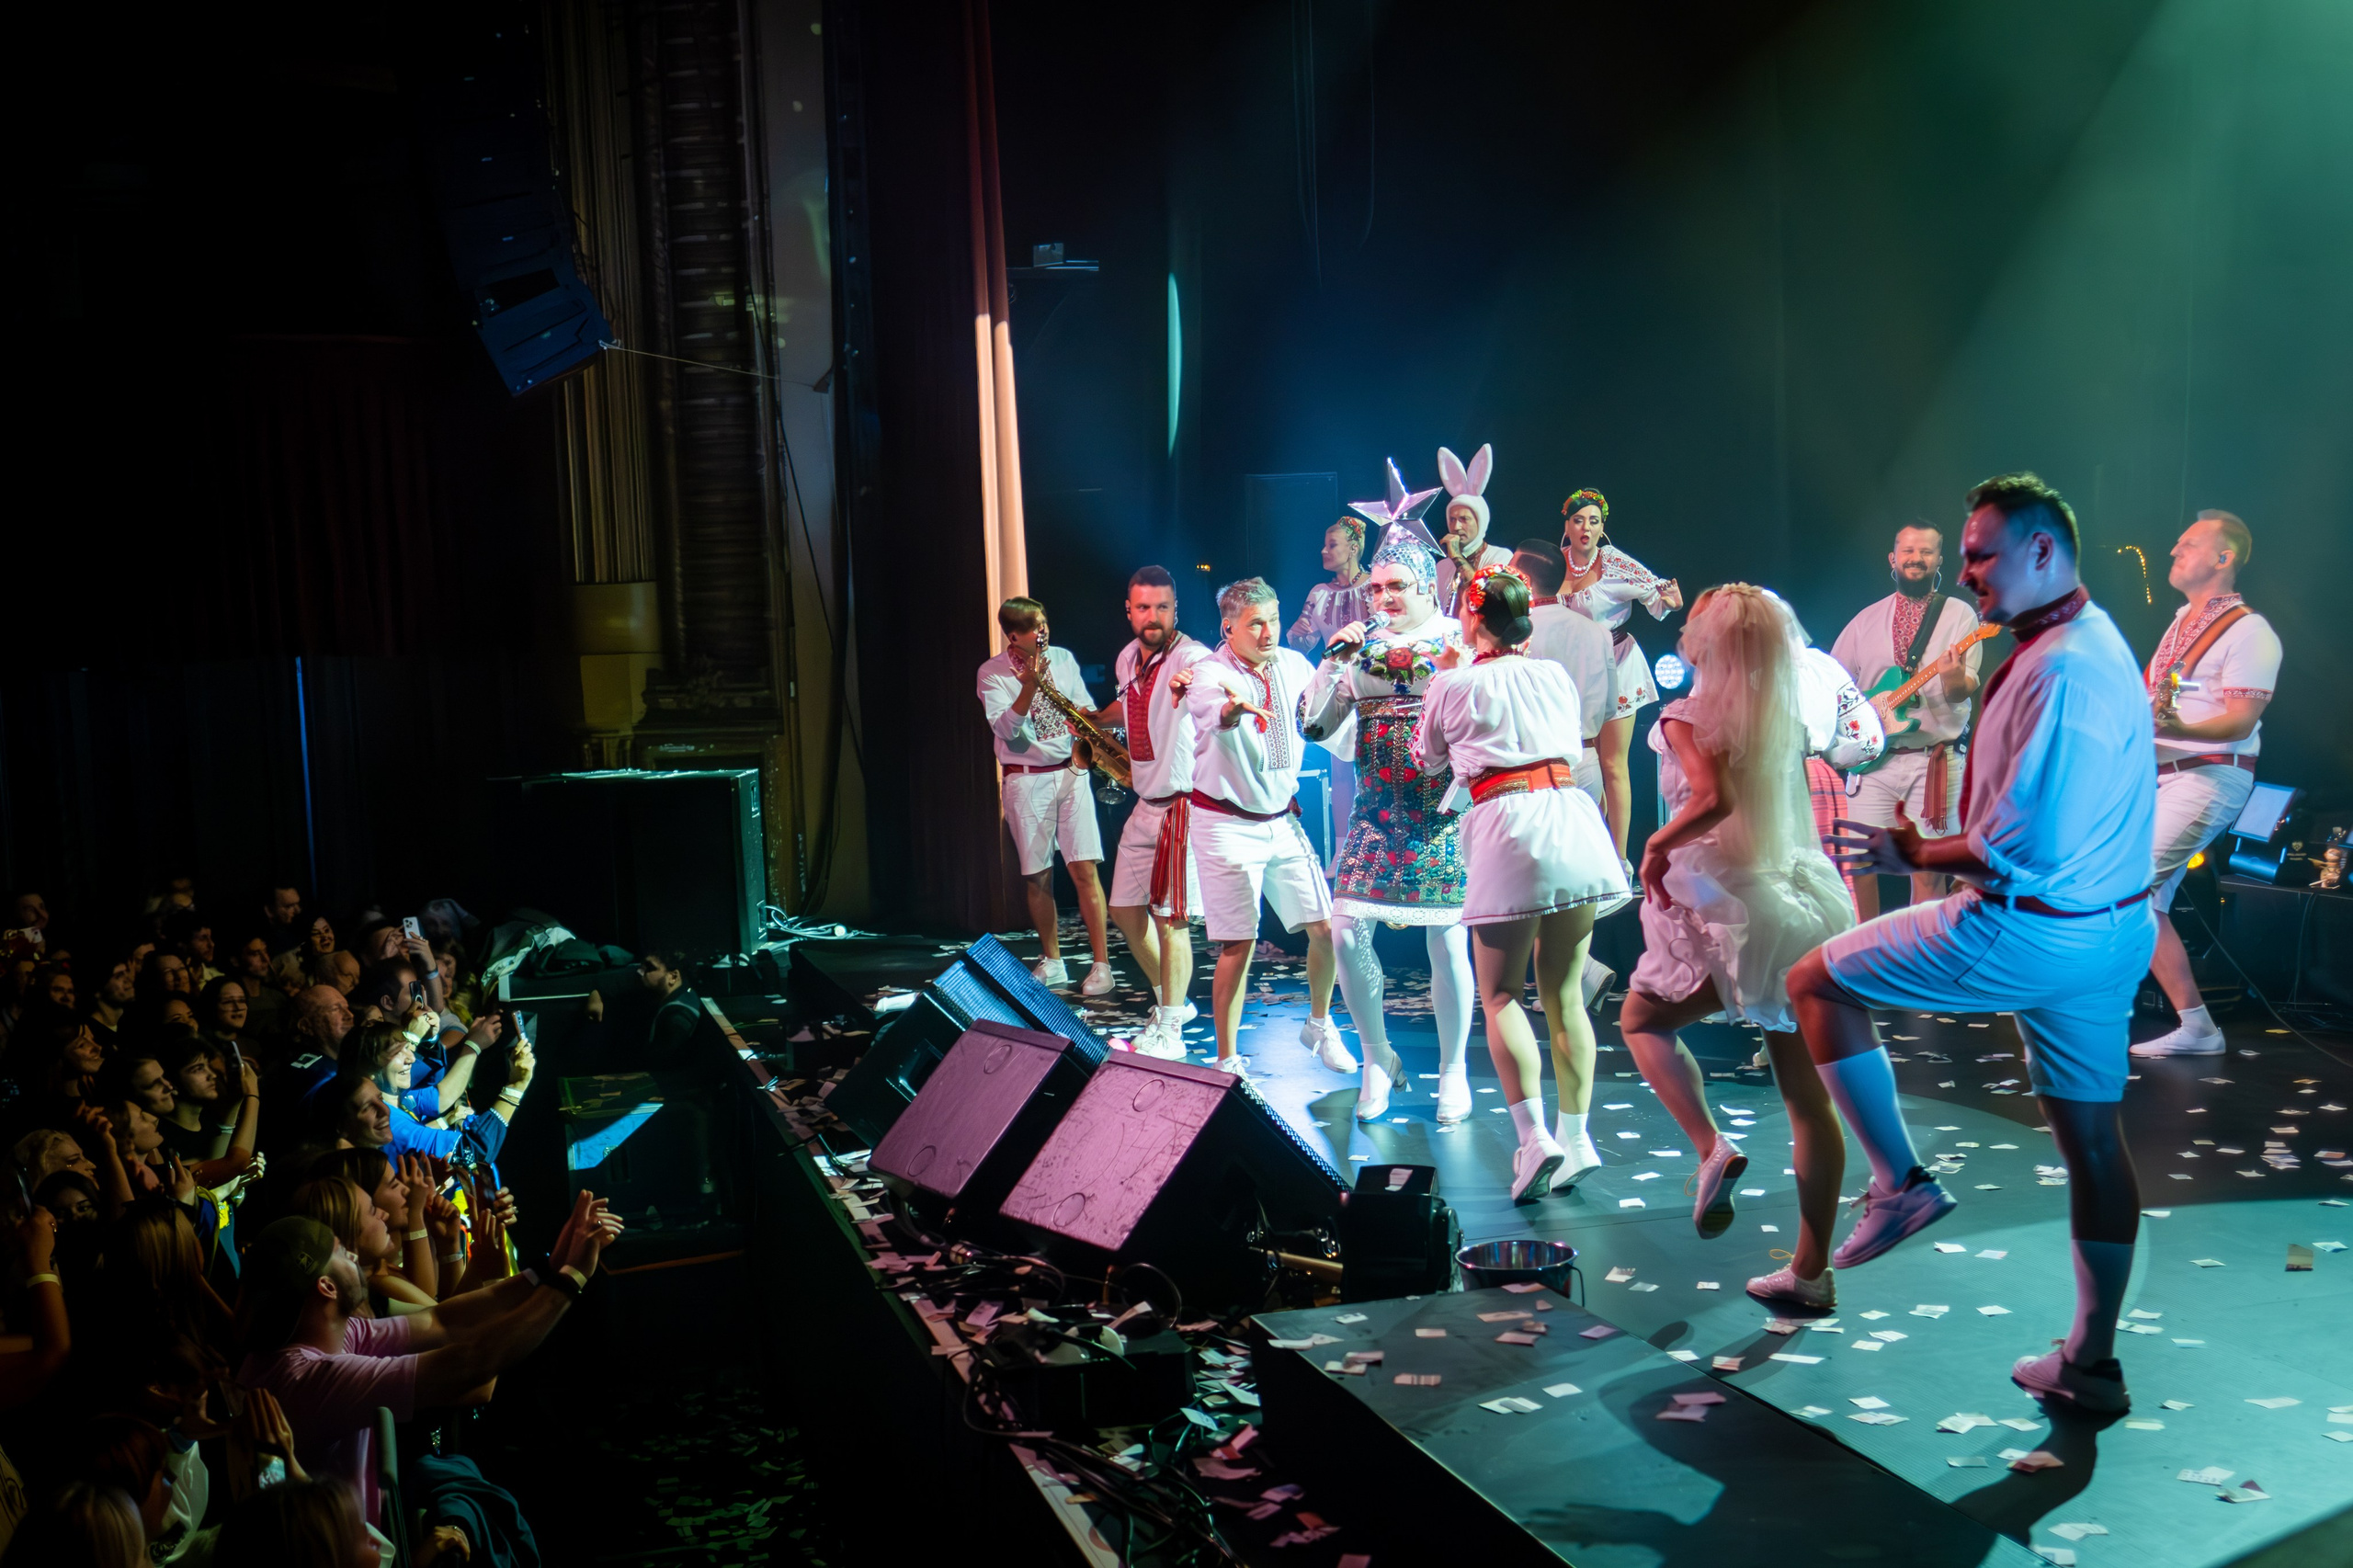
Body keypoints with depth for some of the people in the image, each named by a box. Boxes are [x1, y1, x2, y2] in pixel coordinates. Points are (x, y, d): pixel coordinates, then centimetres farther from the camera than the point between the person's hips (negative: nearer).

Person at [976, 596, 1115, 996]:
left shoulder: (1063, 658, 7)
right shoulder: (992, 674, -3)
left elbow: (1087, 708, 12)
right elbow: (1006, 729, -14)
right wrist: (1029, 685, -23)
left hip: (1070, 772, 1)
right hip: (1025, 780, -1)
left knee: (1084, 870, -6)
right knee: (1039, 877, 5)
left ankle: (1101, 964, -4)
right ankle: (1052, 962, 20)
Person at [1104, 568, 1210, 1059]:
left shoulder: (1188, 657, -18)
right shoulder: (1128, 659, 8)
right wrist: (1092, 721, 21)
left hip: (1181, 805, -8)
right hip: (1145, 805, 9)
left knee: (1169, 916, -6)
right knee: (1125, 909, 14)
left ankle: (1168, 1029, 5)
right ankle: (1171, 1001, 32)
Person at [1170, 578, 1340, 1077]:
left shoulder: (1293, 665, 1)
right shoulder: (1210, 673, -16)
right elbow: (1212, 708, -41)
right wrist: (1233, 707, -63)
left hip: (1282, 818, 6)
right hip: (1227, 824, -5)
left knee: (1326, 927, 5)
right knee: (1239, 943, -8)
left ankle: (1319, 1026, 30)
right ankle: (1227, 1061, 5)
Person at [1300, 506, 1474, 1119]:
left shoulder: (1460, 638, 0)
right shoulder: (1360, 643, 7)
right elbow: (1313, 725, 3)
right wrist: (1334, 661, -8)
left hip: (1443, 814, -3)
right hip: (1377, 812, 3)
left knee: (1446, 941, -2)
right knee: (1346, 933, -2)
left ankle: (1452, 1070, 18)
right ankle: (1377, 1059, 18)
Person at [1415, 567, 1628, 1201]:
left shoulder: (1455, 684, 5)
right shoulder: (1555, 675, 15)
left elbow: (1427, 757, 21)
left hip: (1506, 822, -4)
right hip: (1571, 814, 4)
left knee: (1500, 996, 5)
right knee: (1563, 995, 12)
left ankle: (1534, 1136, -9)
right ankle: (1576, 1137, 13)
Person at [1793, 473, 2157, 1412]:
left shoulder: (2057, 672, -22)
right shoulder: (2094, 642, 12)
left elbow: (2021, 848, -27)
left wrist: (1916, 857, -12)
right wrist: (1937, 847, 12)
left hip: (2030, 932, -10)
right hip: (2109, 926, 10)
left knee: (1817, 982, 2)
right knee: (2091, 1131, 14)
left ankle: (1899, 1182, 6)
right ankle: (2091, 1362, 25)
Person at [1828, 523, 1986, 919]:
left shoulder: (1959, 614, 2)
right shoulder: (1868, 619, 11)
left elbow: (1964, 690, -9)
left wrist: (1954, 677, -31)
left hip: (1934, 758, -2)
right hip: (1872, 757, 2)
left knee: (1929, 867, 0)